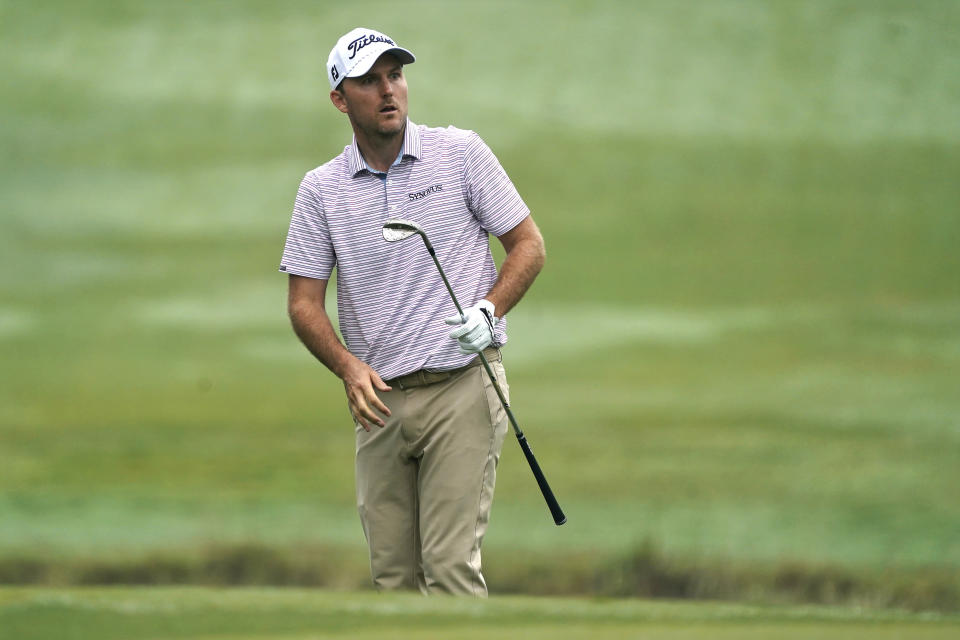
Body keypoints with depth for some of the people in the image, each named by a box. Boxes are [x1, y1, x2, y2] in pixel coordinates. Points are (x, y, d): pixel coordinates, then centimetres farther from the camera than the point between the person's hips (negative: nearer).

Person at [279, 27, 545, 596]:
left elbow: (528, 243, 5)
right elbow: (304, 302, 6)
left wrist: (489, 311, -13)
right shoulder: (321, 190, 6)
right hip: (378, 399, 3)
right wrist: (349, 367, -12)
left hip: (462, 385, -3)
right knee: (393, 573, 3)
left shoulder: (461, 153, 1)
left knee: (451, 565, -13)